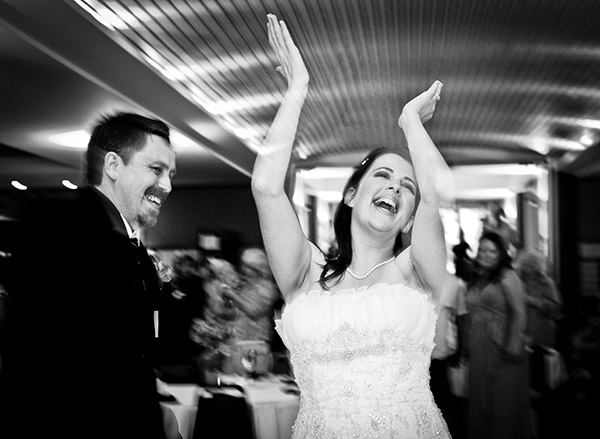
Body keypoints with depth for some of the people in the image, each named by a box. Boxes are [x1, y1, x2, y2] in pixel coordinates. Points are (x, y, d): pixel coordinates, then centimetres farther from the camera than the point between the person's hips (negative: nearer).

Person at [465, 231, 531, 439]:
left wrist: (513, 346, -17)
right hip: (478, 352, 6)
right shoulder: (474, 281, 14)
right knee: (480, 403, 9)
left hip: (502, 351, -6)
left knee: (505, 403, 0)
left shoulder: (507, 277, -3)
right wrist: (466, 346, 8)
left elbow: (519, 313, -11)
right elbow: (469, 316, 14)